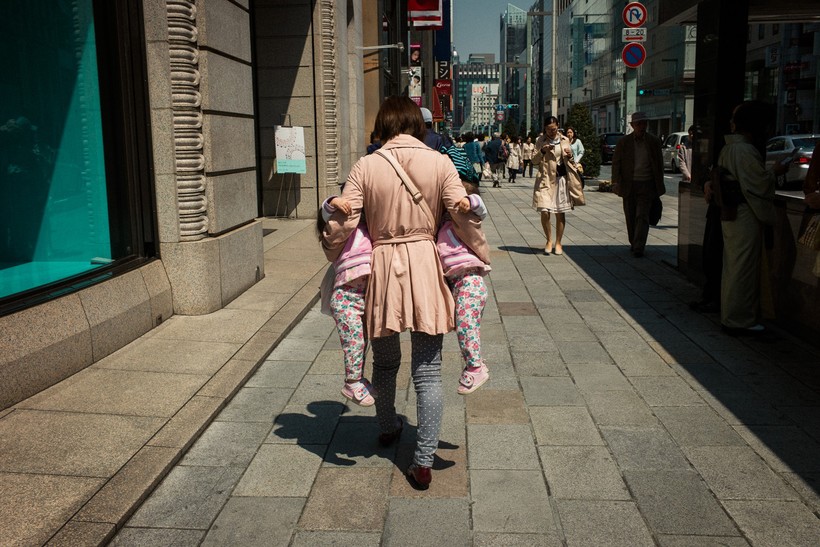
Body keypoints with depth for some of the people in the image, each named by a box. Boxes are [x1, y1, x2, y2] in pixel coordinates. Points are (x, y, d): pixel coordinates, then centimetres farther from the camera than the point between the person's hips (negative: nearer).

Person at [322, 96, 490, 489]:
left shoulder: (366, 166, -4)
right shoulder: (440, 163, -3)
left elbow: (342, 223, -8)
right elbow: (464, 218, -5)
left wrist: (331, 252, 12)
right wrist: (482, 256, 10)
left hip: (381, 267, 1)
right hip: (425, 266, 0)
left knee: (385, 361, 21)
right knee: (428, 370, 5)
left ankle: (388, 428, 44)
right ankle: (423, 461, 7)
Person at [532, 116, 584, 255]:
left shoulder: (565, 140, 8)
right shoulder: (541, 141, 3)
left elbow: (570, 161, 16)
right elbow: (534, 161, 1)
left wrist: (569, 156, -7)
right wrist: (542, 151, -16)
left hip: (561, 179, 2)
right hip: (545, 179, -2)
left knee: (560, 213, 4)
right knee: (544, 212, -9)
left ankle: (558, 242, 16)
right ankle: (549, 240, 11)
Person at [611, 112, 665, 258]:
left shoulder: (654, 141, 2)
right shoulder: (624, 142, 1)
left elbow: (659, 164, 7)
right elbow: (616, 163, 2)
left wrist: (659, 186, 5)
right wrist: (616, 183, -7)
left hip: (646, 185, -1)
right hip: (628, 185, 1)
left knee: (642, 216, -9)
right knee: (631, 217, 10)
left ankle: (639, 247, -10)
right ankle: (633, 243, 26)